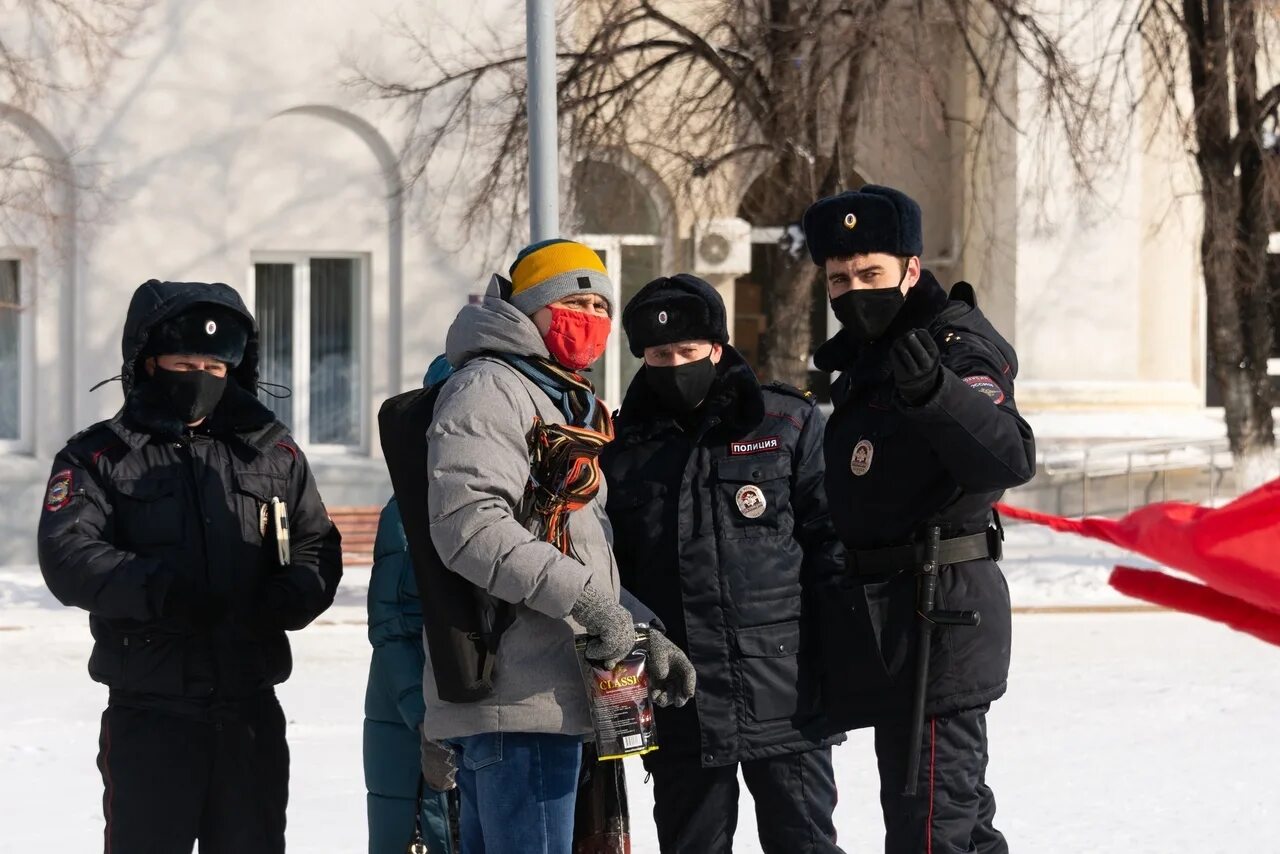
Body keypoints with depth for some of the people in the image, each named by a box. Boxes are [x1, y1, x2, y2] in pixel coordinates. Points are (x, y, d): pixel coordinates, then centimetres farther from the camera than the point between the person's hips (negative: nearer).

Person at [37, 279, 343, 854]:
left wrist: (285, 600, -14)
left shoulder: (273, 452, 11)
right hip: (148, 714, -3)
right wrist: (160, 589, -28)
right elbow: (69, 558, -13)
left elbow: (318, 548, 9)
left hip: (251, 713, 3)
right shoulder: (99, 458, 1)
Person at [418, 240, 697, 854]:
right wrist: (585, 597, -23)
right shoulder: (488, 389, -8)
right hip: (516, 699, -11)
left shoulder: (569, 405, 25)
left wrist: (638, 634, 11)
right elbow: (468, 526, -22)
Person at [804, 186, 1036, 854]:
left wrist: (936, 390, -46)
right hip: (890, 615, 10)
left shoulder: (957, 349, -14)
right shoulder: (866, 359, 16)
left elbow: (1010, 460, -33)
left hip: (939, 612, -10)